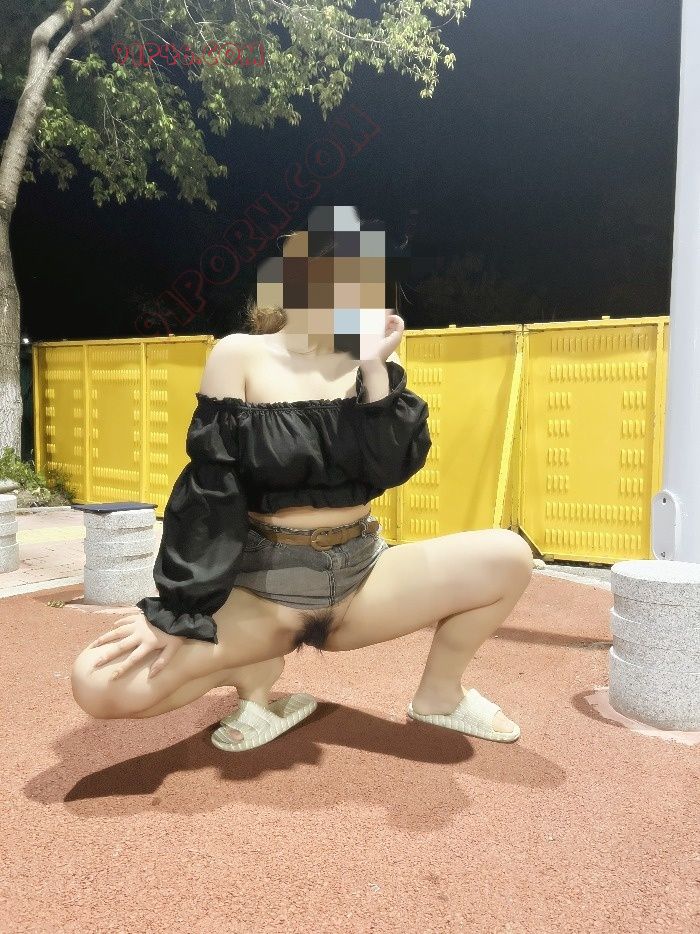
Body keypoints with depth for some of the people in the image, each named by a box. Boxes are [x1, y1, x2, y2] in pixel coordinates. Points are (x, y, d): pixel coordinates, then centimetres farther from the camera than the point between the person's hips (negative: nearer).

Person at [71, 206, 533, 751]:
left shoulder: (372, 365, 3)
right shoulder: (241, 355, -6)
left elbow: (392, 469, -11)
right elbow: (209, 486, -11)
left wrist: (375, 368, -14)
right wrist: (179, 609, -15)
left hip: (361, 577, 3)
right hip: (263, 587, -2)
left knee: (509, 557, -17)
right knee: (100, 684, -24)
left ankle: (439, 693, 8)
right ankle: (259, 673, 3)